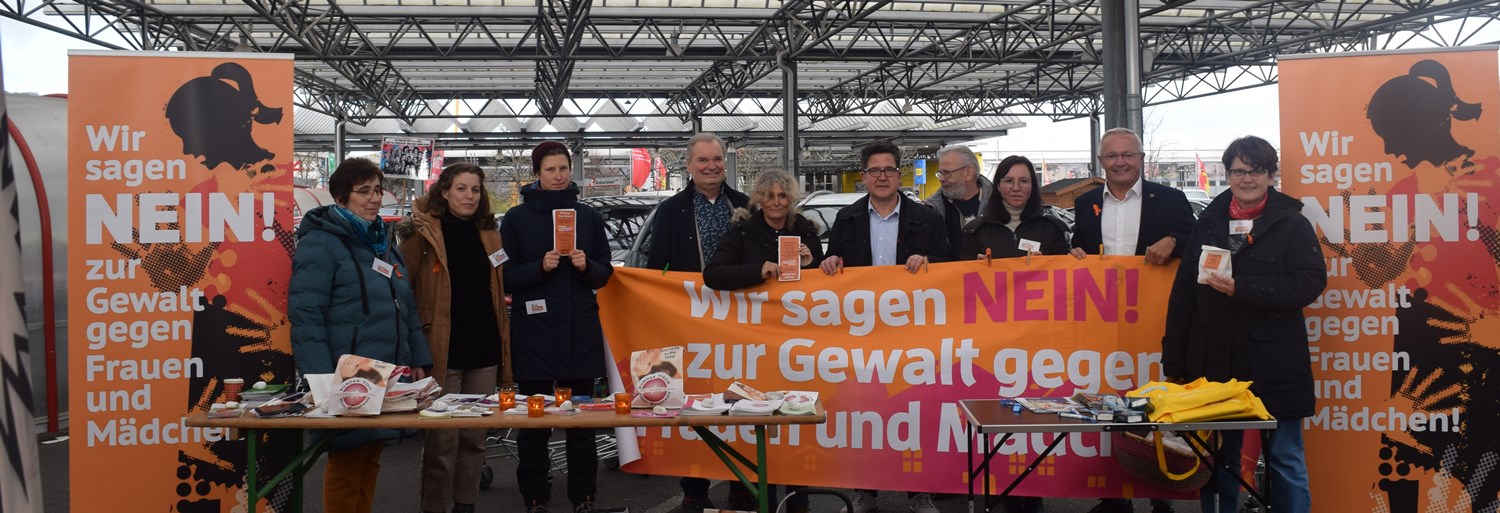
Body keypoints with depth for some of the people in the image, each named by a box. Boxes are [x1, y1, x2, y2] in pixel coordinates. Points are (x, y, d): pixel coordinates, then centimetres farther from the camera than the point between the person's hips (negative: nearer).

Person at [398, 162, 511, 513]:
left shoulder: (488, 232, 12)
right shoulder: (426, 231, -5)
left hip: (484, 349, 5)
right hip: (443, 349, -5)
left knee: (475, 436, 12)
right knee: (442, 440, -1)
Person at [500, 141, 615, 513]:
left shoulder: (588, 217, 9)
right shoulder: (517, 218, 3)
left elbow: (605, 274, 11)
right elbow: (506, 276, 0)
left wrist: (586, 266, -10)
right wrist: (540, 267, -16)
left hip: (580, 332, 2)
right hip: (534, 332, -2)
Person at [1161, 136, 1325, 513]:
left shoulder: (1292, 224, 0)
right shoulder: (1208, 223, 9)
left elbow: (1311, 282, -13)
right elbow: (1183, 294, 8)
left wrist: (1242, 288, -21)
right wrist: (1174, 363, 5)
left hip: (1274, 365, -3)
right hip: (1214, 363, 3)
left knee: (1285, 459, 7)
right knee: (1219, 459, 12)